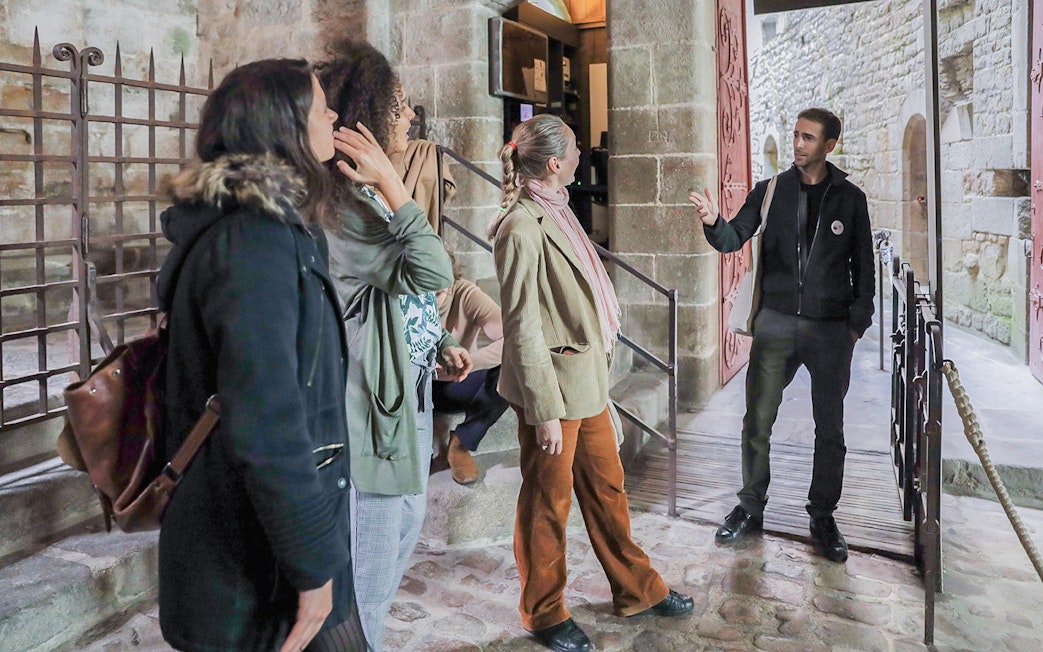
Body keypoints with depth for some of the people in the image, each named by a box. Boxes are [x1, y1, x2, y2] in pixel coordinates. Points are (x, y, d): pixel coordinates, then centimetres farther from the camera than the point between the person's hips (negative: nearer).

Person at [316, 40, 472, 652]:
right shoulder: (344, 201, -20)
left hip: (410, 390, 11)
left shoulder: (372, 193, 11)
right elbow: (432, 272, -27)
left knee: (405, 523, 23)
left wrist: (442, 344, 11)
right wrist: (392, 183, -26)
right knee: (374, 540, 1)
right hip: (374, 395, -11)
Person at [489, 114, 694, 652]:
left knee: (606, 486, 19)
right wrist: (545, 411, -18)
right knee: (548, 502, 8)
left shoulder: (557, 210, 8)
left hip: (588, 379, 9)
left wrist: (598, 372, 14)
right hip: (553, 383, -8)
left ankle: (637, 589, 36)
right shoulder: (522, 229, -19)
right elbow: (523, 329, -19)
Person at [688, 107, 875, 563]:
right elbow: (733, 240, -4)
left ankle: (822, 518, 24)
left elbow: (863, 266, 8)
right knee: (757, 423, 4)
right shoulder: (771, 191, 3)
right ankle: (751, 508, 22)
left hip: (831, 329, 0)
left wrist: (858, 322, 3)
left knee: (830, 430, 8)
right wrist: (713, 222, -25)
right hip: (776, 323, 0)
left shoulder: (849, 198, 3)